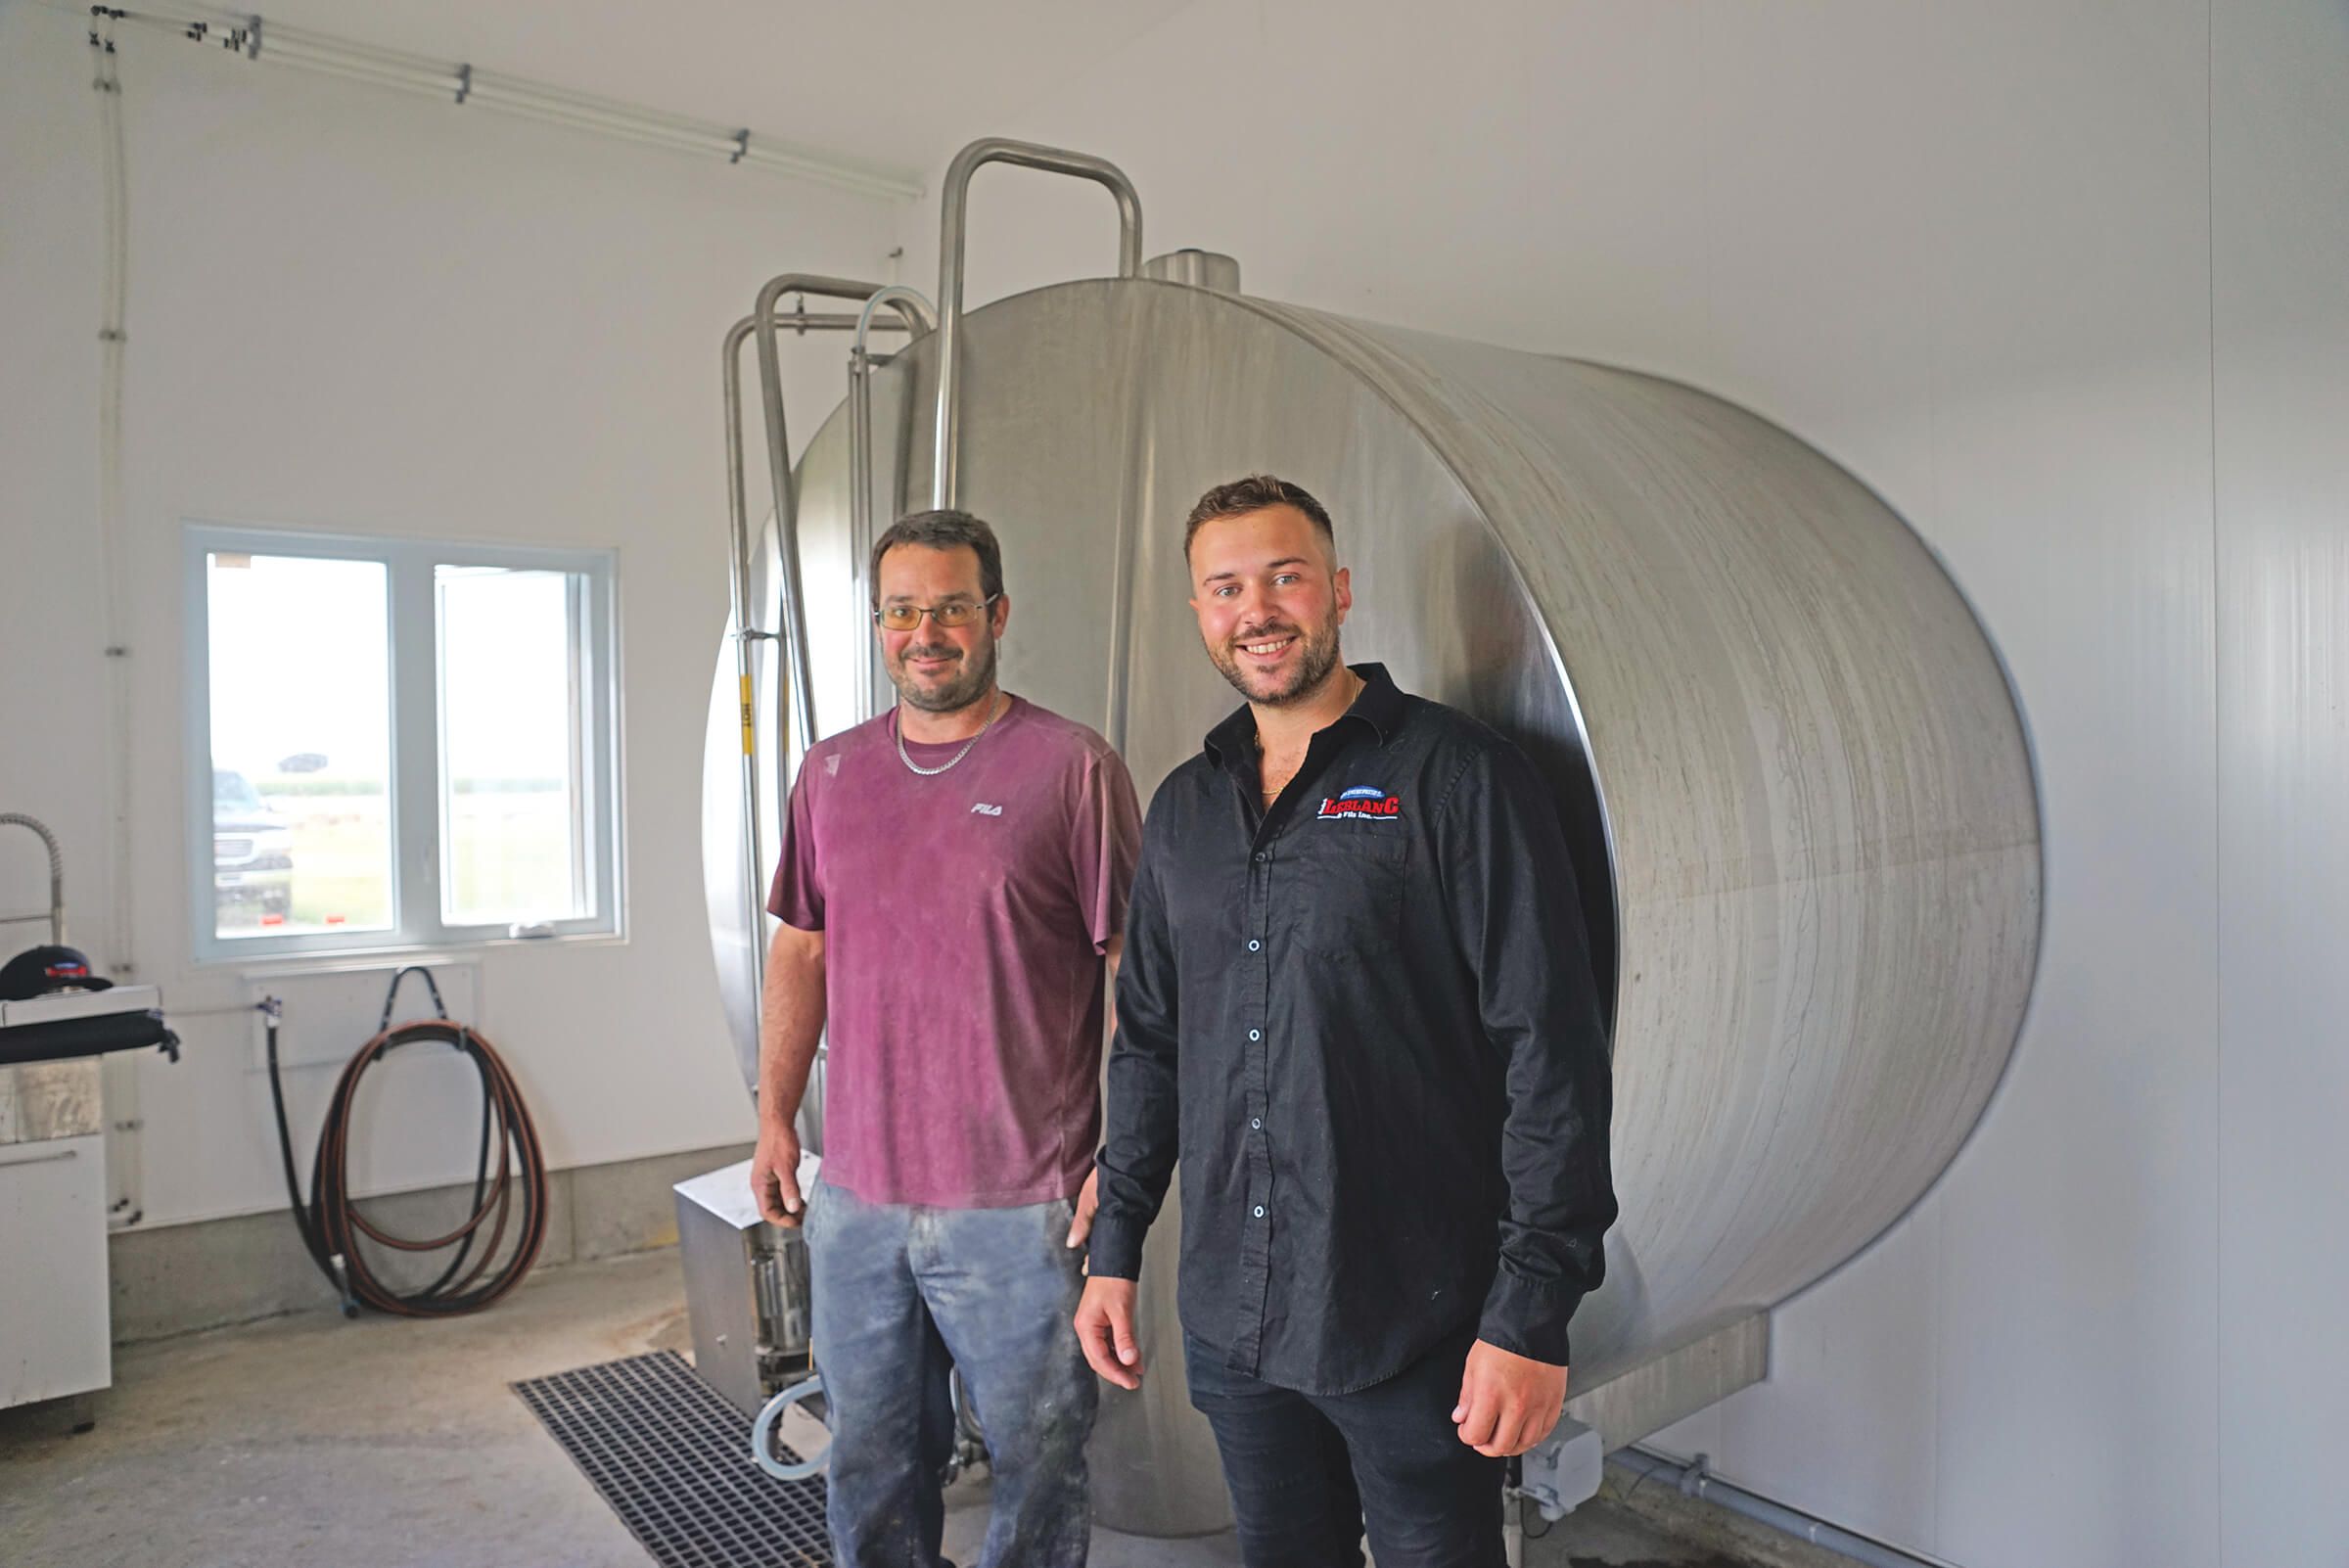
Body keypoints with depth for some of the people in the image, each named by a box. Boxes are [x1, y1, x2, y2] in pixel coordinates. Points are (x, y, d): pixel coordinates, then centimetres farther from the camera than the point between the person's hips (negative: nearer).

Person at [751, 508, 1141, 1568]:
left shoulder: (1072, 767, -7)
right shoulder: (832, 771, 8)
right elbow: (800, 950, 15)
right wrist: (774, 1117, 11)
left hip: (1022, 1206, -4)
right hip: (854, 1200, 5)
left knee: (1038, 1469, 10)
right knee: (869, 1469, 18)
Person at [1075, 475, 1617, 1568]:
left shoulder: (1457, 777, -10)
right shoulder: (1184, 809, 8)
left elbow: (1551, 1055, -13)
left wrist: (1532, 1313, -15)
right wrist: (1115, 1249, 12)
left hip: (1414, 1325, -5)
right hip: (1229, 1322, 5)